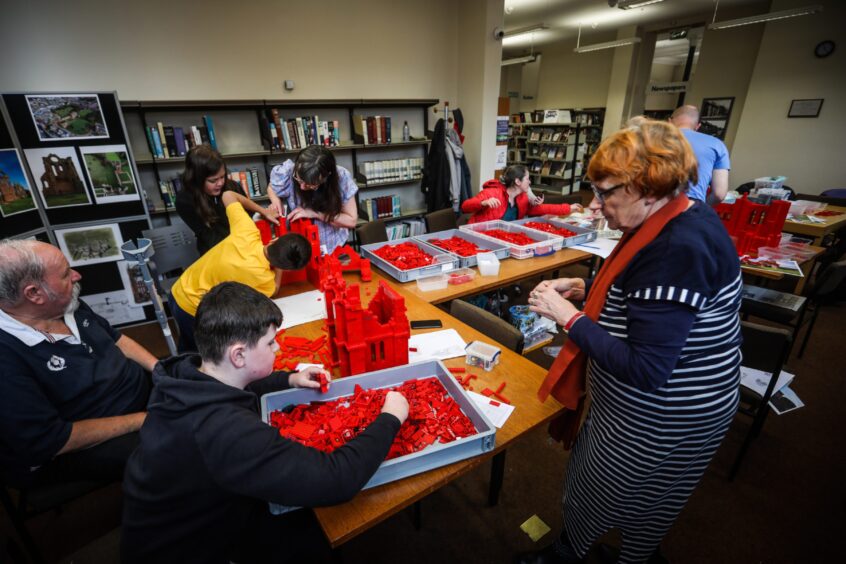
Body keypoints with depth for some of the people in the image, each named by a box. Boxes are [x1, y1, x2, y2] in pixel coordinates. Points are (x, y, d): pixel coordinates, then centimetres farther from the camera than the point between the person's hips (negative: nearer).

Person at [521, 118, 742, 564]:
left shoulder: (678, 248, -32)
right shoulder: (673, 219, -1)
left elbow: (645, 370, -32)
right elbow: (638, 293, 14)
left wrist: (567, 316, -27)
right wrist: (584, 287, 0)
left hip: (660, 418, -8)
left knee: (594, 493, 17)